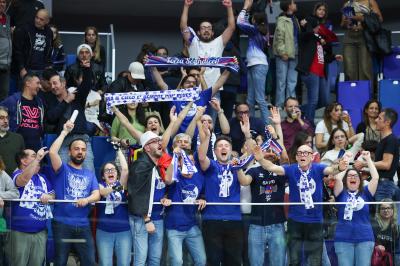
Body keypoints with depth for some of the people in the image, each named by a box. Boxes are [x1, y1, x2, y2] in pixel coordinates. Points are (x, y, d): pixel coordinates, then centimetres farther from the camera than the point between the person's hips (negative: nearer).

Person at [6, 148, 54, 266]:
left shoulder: (43, 178, 15)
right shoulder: (17, 174, -6)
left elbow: (53, 195, 19)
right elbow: (24, 179, -30)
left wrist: (49, 197, -6)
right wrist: (37, 158, -31)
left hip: (40, 231, 6)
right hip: (20, 232, -6)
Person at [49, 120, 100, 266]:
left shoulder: (90, 174, 15)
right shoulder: (62, 169, 3)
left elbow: (97, 195, 3)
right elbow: (52, 152, -15)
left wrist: (86, 200, -19)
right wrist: (64, 132, -9)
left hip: (83, 225, 3)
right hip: (62, 223, -3)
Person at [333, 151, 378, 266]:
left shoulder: (365, 193, 11)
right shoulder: (342, 193, 8)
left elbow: (375, 177, -1)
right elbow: (337, 178, -9)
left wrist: (368, 159, 5)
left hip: (365, 238, 1)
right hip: (343, 239, -1)